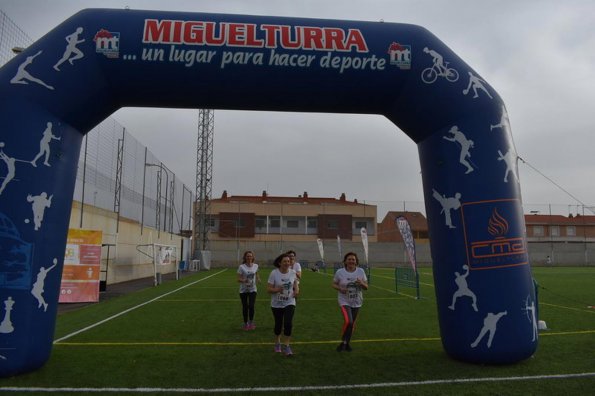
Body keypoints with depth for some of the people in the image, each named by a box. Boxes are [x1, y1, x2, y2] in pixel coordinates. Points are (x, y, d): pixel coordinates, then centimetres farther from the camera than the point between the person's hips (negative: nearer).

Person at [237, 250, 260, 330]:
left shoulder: (255, 266, -3)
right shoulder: (241, 267, -12)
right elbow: (238, 279, -11)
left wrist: (258, 279, -2)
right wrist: (243, 280, -31)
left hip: (252, 289, 1)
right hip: (243, 290, -1)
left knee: (251, 306, -11)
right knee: (245, 307, 7)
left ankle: (251, 322, 11)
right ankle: (245, 323, 26)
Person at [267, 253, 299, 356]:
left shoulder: (293, 272, -6)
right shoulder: (274, 273, -14)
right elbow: (268, 289, -13)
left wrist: (296, 290, -7)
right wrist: (277, 289, -32)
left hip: (290, 303, 1)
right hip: (276, 304, -1)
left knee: (288, 324, -16)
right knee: (278, 325, 13)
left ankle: (286, 346, 0)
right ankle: (277, 343, 40)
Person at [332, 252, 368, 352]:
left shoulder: (361, 271, -3)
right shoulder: (340, 272, -8)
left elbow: (366, 287, 3)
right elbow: (334, 284, 2)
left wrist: (361, 283, -20)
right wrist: (340, 288, -19)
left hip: (356, 302, 3)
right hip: (345, 301, -3)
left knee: (352, 323, 12)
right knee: (348, 321, -21)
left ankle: (347, 343, 34)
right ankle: (343, 342, 3)